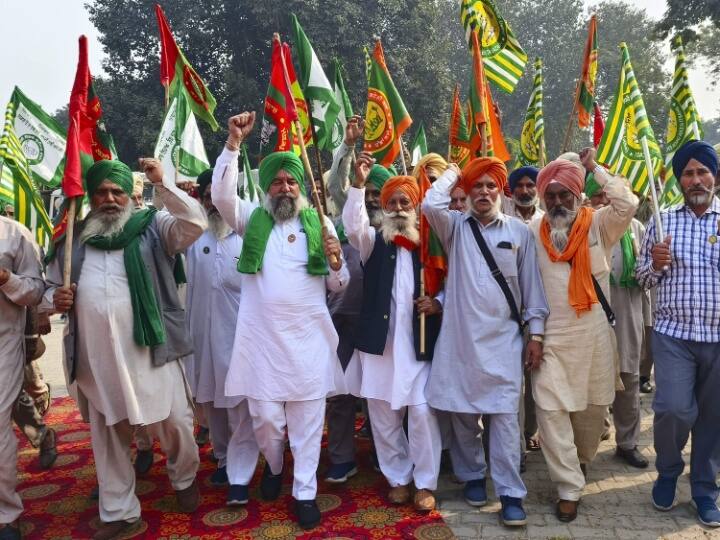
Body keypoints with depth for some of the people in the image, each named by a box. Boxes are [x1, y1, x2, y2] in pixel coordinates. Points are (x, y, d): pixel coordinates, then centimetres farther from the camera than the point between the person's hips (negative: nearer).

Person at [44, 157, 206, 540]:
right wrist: (55, 299, -4)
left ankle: (184, 479, 34)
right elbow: (49, 289, 19)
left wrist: (162, 184, -21)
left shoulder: (153, 226, 2)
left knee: (172, 423, 5)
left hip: (149, 349, -3)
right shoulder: (73, 239, 13)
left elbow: (195, 223, -15)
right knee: (108, 436, 12)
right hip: (96, 357, 4)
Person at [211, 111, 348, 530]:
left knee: (308, 417, 6)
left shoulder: (320, 223, 5)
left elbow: (339, 286, 7)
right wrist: (234, 142, -16)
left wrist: (336, 265, -16)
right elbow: (222, 194, -12)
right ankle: (274, 466, 38)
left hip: (309, 335, 0)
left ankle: (305, 491, 24)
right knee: (266, 417, 6)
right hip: (262, 335, 0)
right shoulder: (251, 218, 6)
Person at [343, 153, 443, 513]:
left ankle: (425, 483, 14)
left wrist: (437, 303, -8)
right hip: (379, 341, 1)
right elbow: (352, 225, -14)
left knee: (422, 412, -4)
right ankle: (397, 478, 26)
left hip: (418, 343, -1)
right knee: (383, 415, 8)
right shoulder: (373, 241, 6)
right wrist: (359, 183, -26)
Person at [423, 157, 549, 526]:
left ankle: (510, 493, 9)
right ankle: (472, 476, 30)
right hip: (460, 336, 1)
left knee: (504, 416, -1)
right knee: (462, 414, 11)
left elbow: (531, 285, 6)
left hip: (503, 338, -1)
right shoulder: (455, 227, 6)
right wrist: (451, 173, 2)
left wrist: (536, 333, 2)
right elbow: (430, 205, -15)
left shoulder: (519, 231, 5)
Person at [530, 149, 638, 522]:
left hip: (593, 333, 0)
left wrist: (595, 168, -7)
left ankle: (581, 461, 41)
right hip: (550, 335, 0)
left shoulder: (598, 224, 1)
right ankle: (569, 488, 8)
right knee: (551, 409, -4)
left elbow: (628, 204, -16)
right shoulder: (533, 232, 3)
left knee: (592, 407, 13)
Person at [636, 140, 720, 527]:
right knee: (673, 409, -10)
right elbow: (643, 279, 8)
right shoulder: (662, 221, 5)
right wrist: (655, 264, -12)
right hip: (673, 334, -1)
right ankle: (668, 471, 19)